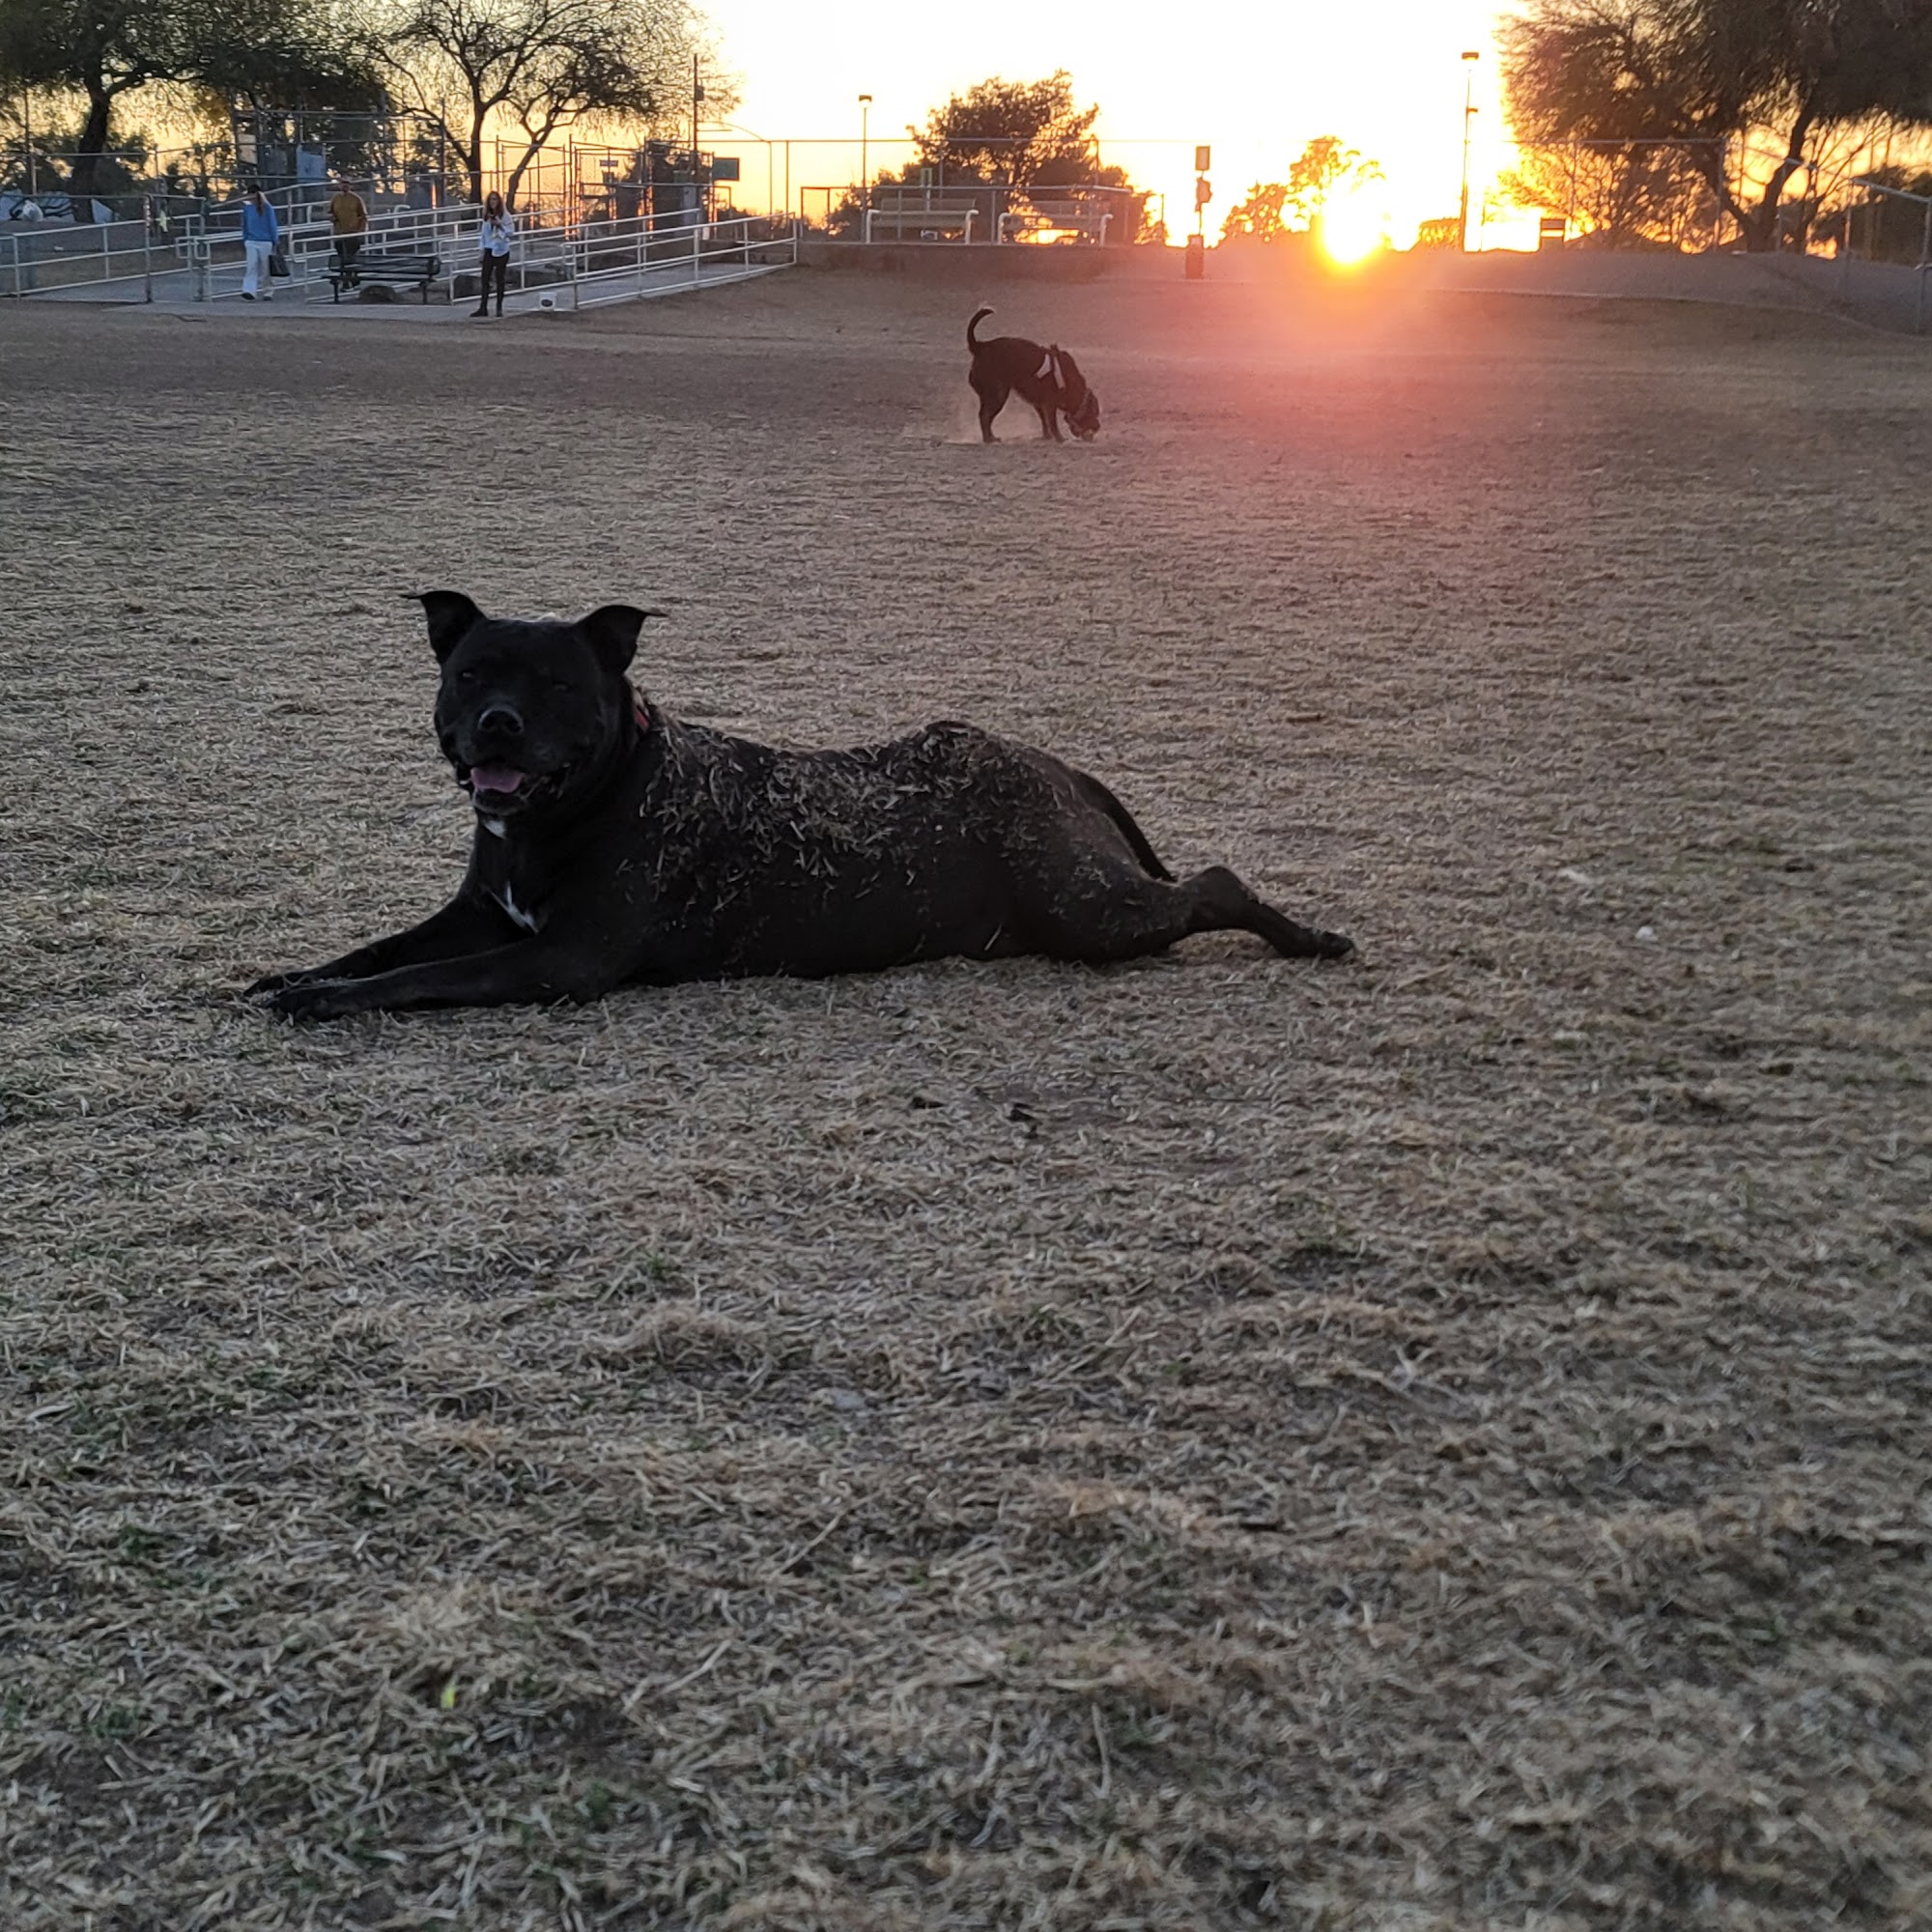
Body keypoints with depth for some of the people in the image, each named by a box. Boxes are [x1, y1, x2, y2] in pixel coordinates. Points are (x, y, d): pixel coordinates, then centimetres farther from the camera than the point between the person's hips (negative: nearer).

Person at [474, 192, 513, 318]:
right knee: (485, 279, -2)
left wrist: (500, 225, -21)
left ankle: (499, 308, 10)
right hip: (489, 250, 4)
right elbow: (483, 234, 12)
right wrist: (481, 252, 9)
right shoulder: (486, 216, 10)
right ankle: (483, 308, -2)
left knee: (500, 279, 1)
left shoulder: (505, 215, -3)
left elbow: (511, 231, -8)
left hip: (501, 251, -4)